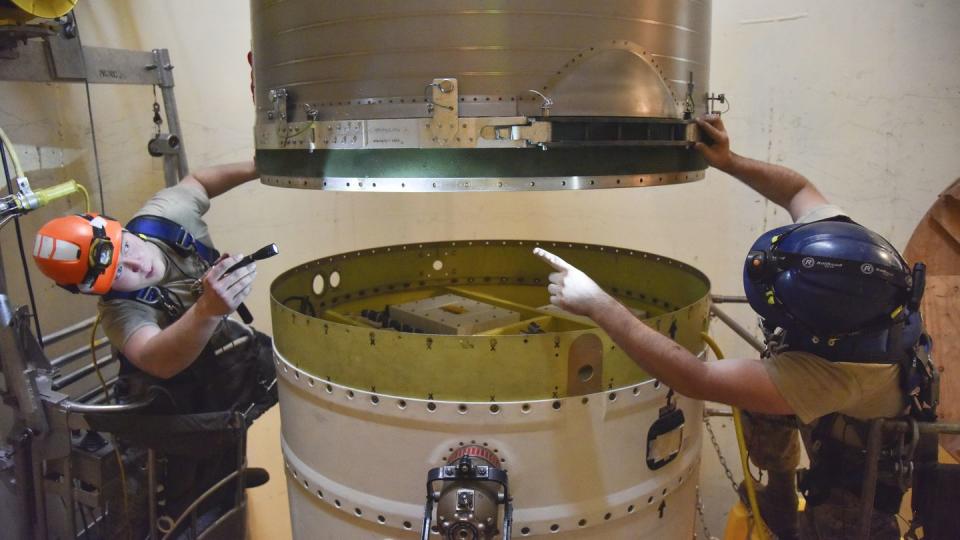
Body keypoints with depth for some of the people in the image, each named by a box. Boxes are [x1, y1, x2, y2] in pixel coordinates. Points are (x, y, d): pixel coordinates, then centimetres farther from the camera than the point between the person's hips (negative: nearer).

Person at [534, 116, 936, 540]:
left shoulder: (836, 371, -45)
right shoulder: (855, 255, -28)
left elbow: (695, 380, -47)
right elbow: (798, 191, -10)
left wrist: (597, 304, -45)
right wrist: (729, 162, -21)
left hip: (864, 473, -7)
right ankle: (779, 495, 27)